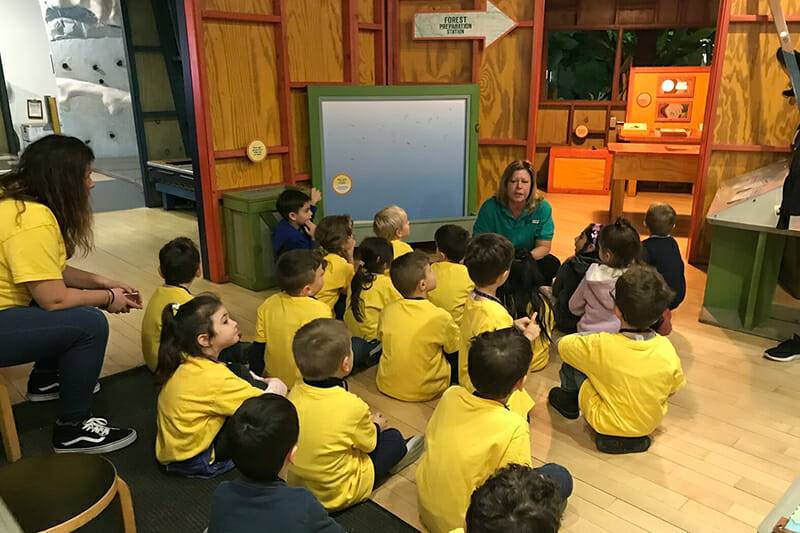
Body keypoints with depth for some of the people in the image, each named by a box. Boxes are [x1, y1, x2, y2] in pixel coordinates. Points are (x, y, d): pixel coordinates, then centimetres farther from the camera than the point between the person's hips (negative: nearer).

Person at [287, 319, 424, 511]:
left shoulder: (295, 394, -13)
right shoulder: (352, 406, -29)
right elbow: (369, 443, -9)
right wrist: (376, 426, 14)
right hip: (337, 494, -5)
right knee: (394, 438, 12)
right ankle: (395, 458, 41)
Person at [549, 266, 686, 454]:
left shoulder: (601, 346, -30)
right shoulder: (666, 349, -19)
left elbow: (563, 344, -11)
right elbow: (674, 389, -1)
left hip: (608, 424, -4)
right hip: (651, 423, 4)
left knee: (571, 358, 4)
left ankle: (569, 401, 30)